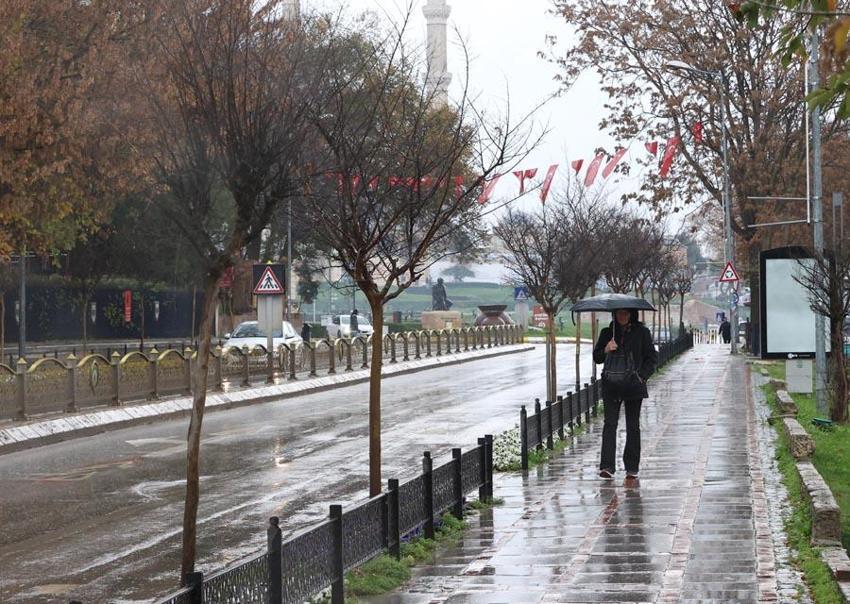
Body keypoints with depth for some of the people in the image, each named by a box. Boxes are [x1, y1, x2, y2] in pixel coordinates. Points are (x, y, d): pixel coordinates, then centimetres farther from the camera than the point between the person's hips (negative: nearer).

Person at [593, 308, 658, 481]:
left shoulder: (641, 332, 2)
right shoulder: (607, 332, 8)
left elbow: (652, 357, 5)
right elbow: (596, 358, 10)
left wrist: (641, 376, -7)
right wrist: (606, 350, -11)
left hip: (633, 384, -1)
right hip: (611, 385, 1)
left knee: (633, 426, 4)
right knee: (610, 423, -8)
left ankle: (632, 468, 12)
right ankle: (607, 466, -13)